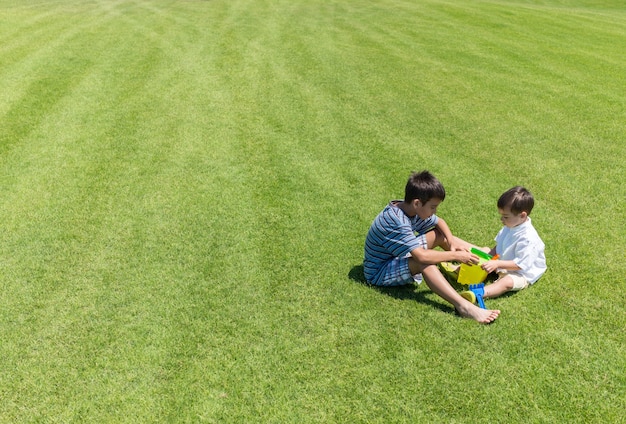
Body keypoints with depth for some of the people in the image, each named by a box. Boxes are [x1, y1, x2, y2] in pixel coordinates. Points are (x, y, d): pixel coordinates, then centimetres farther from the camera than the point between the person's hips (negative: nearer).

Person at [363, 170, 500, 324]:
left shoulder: (411, 209, -7)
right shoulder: (395, 222, -34)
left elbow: (439, 222, 10)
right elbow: (422, 256, -38)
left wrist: (451, 241, -9)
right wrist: (456, 255, -28)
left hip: (397, 258, 9)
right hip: (379, 273, -9)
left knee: (440, 234, 5)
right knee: (425, 263, -35)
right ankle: (463, 306, -41)